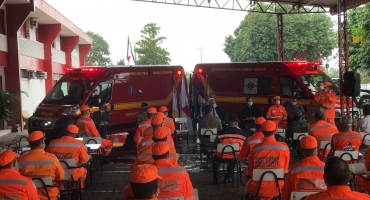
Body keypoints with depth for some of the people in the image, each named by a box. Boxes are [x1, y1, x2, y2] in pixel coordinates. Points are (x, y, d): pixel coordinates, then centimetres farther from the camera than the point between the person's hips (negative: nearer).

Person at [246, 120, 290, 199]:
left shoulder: (255, 149, -11)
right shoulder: (284, 148, -10)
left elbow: (250, 171, 1)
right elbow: (285, 169, 4)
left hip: (257, 189, 0)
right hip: (276, 188, 0)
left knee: (249, 184, 33)